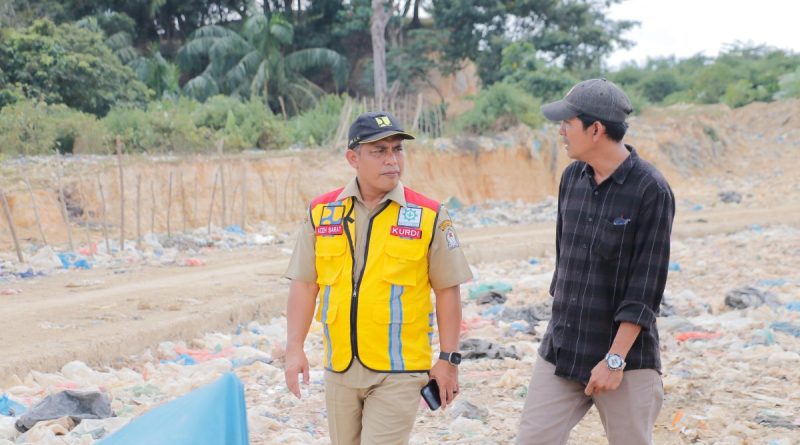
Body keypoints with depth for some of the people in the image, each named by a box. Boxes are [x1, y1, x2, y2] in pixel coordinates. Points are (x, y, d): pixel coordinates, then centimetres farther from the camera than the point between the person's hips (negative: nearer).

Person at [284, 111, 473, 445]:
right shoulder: (321, 213, 2)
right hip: (340, 368, 4)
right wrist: (295, 349, -1)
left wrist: (448, 359, -2)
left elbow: (447, 290, -1)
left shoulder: (429, 216, -4)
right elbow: (304, 284, 5)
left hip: (398, 370, -3)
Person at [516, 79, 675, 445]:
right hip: (560, 350, 6)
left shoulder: (650, 191, -14)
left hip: (624, 354, -6)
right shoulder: (572, 177, 6)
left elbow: (646, 286, -15)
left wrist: (615, 359, -17)